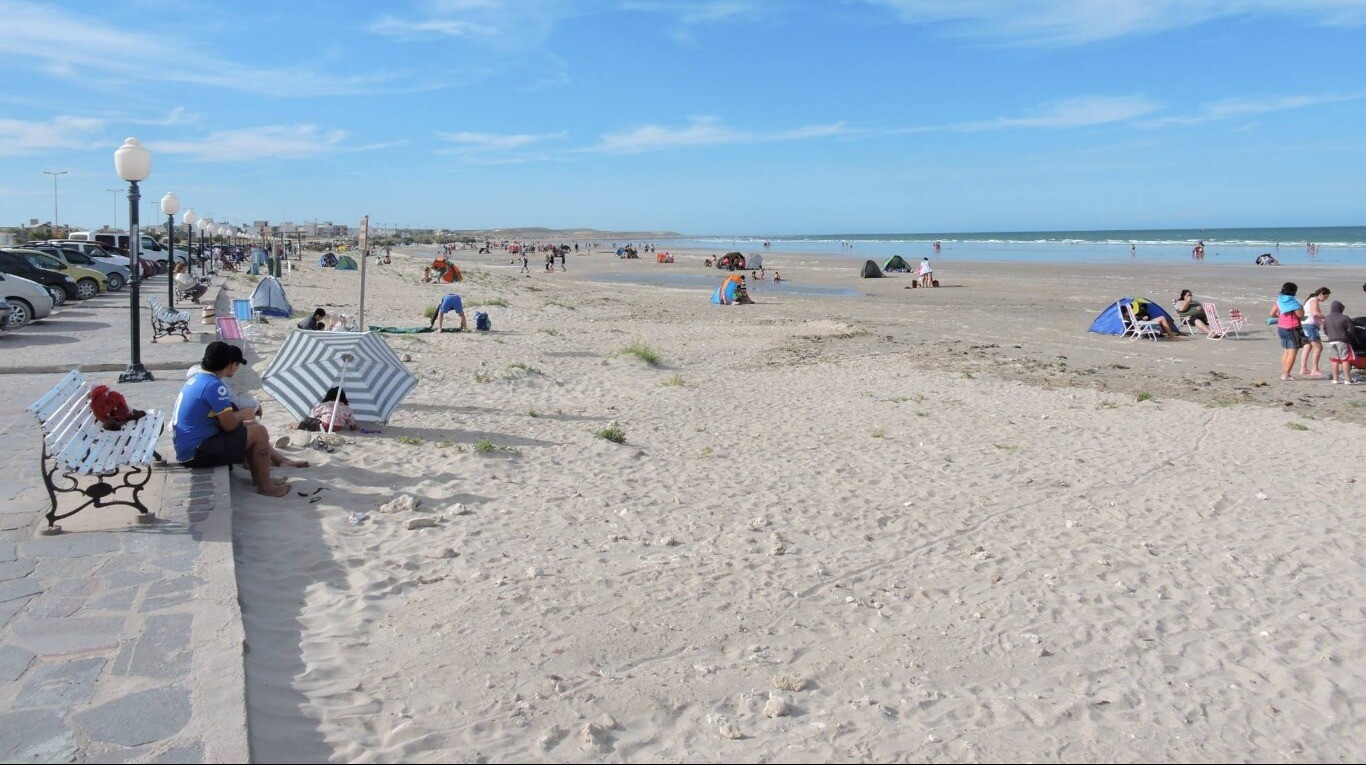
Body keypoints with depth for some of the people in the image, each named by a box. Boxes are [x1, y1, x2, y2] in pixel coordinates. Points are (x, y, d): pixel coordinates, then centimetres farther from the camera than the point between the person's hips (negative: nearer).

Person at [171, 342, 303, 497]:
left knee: (249, 426, 19)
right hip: (196, 453, -10)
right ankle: (265, 486, 2)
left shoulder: (197, 379, 9)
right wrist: (243, 414, 0)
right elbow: (229, 425, -20)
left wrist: (240, 416, 7)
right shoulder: (214, 385, -22)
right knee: (259, 432, -10)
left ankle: (278, 460, 29)